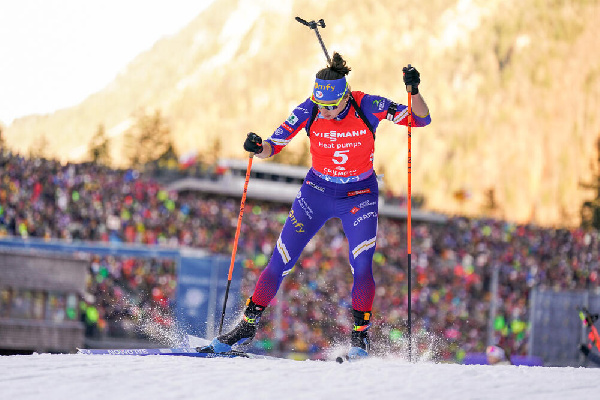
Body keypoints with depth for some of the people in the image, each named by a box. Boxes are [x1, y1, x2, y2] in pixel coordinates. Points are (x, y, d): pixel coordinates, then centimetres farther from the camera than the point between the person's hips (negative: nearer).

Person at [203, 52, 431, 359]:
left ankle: (360, 335, 1)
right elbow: (274, 145, -13)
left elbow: (421, 119, -17)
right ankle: (248, 325, 11)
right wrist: (258, 147, -35)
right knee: (281, 261, -2)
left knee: (362, 267, -17)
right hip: (318, 191, 1)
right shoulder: (309, 110, -16)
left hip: (359, 196, -1)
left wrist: (414, 91, -36)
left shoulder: (368, 107, -20)